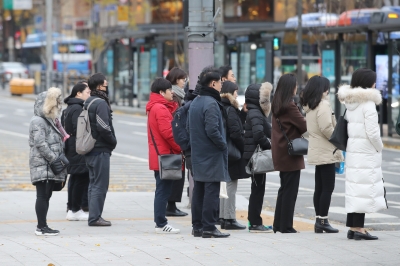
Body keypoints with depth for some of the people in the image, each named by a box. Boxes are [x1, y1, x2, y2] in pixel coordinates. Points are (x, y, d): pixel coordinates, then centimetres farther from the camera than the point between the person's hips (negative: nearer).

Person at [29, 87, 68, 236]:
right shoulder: (38, 121, -11)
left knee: (46, 196, 10)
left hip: (50, 167, 10)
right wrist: (55, 159, -19)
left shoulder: (49, 120, 21)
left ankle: (42, 226, 13)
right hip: (42, 165, -10)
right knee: (42, 195, -8)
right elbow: (40, 143, -19)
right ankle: (42, 227, -8)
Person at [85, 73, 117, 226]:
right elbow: (103, 127, -23)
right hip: (101, 150, -10)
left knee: (93, 183, 14)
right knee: (100, 184, -6)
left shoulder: (88, 103, 14)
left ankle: (94, 215, 18)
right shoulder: (101, 103, -15)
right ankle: (95, 217, -7)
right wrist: (113, 142, -7)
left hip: (89, 149, 10)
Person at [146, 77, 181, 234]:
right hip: (165, 156, -10)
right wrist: (180, 149, -13)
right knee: (164, 190, -7)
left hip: (158, 155, 10)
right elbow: (167, 132, -20)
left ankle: (160, 223, 17)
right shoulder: (161, 108, -15)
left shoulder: (154, 107, 17)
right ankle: (161, 224, -5)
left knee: (163, 190, 14)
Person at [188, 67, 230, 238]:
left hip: (198, 156, 9)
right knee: (211, 191, -7)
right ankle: (208, 227, -8)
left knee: (199, 190, 12)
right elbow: (212, 130, -23)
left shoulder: (195, 103, 13)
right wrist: (223, 145, -11)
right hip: (212, 156, -9)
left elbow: (190, 128, 19)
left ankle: (197, 226, 15)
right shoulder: (211, 104, -16)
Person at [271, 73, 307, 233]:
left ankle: (278, 225, 18)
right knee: (290, 190, -2)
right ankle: (286, 226, 0)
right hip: (291, 153, -8)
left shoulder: (276, 105, 9)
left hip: (280, 153, 8)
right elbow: (304, 126, -14)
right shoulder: (290, 106, -16)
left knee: (284, 189, 16)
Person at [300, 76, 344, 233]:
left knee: (319, 188, 11)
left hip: (316, 152, 9)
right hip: (326, 152, -9)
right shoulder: (323, 105, -15)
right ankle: (323, 221, -5)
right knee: (328, 187, -5)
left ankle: (319, 220, 13)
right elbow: (327, 128, -22)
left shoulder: (309, 106, 13)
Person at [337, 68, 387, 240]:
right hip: (367, 153, -8)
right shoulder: (368, 103, -14)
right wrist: (379, 148, -3)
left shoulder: (350, 103, 10)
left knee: (354, 189, 11)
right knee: (365, 189, -4)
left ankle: (352, 227, 13)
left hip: (352, 150, 8)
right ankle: (358, 229, -6)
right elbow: (372, 132, -18)